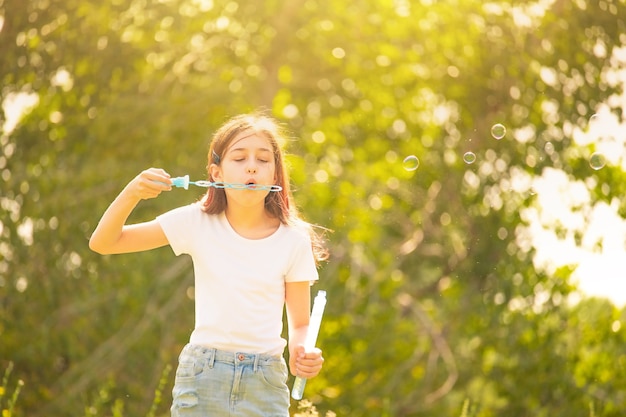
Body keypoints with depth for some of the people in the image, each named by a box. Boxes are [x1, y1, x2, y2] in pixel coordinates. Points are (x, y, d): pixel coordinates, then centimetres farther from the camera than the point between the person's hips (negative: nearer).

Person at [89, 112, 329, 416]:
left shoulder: (294, 241, -3)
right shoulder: (197, 222, -3)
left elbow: (300, 323, 5)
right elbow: (102, 243, -2)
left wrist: (301, 354, -17)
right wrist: (131, 194, -20)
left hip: (265, 383, 0)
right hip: (202, 379, 0)